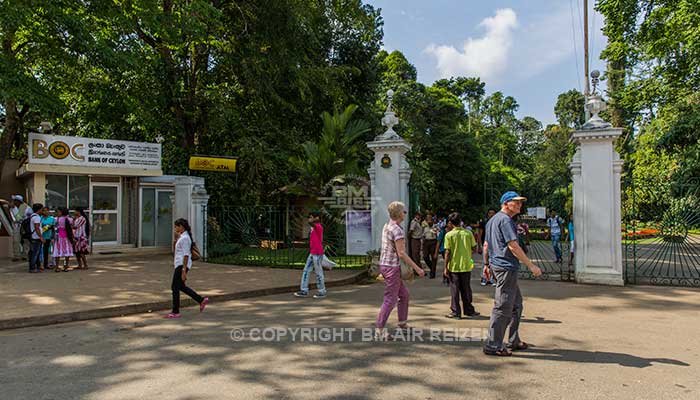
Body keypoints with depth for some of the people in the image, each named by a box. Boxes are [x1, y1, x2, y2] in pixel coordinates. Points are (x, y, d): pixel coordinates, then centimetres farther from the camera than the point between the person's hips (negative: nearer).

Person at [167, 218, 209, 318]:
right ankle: (202, 300, 19)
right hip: (179, 264, 10)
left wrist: (184, 270, -23)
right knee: (181, 286, 16)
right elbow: (174, 250, 22)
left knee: (175, 287, -4)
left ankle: (175, 312, 4)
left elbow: (186, 255, -22)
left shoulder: (185, 238, -16)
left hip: (182, 265, -10)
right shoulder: (181, 237, 15)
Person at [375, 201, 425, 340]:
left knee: (404, 293, 21)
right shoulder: (397, 230, -19)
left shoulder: (387, 226, 11)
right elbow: (401, 253, -22)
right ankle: (379, 331, 0)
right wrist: (417, 268, -16)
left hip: (385, 265, 10)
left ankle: (402, 323, 32)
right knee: (390, 299, -4)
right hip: (392, 267, -10)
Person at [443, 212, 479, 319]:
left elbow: (447, 252, -11)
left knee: (454, 289, 6)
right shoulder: (468, 233, -3)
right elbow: (474, 248, 1)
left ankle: (456, 312, 9)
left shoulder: (449, 235, -10)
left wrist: (446, 267, -6)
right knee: (466, 289, 14)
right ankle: (469, 310, 23)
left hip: (454, 266, -3)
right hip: (466, 266, 3)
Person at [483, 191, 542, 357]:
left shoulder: (492, 220, 19)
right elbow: (513, 245, -20)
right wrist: (531, 265, -18)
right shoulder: (505, 220, -12)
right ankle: (493, 345, -2)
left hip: (496, 264, 11)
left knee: (516, 303, 18)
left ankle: (513, 341, 25)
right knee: (503, 306, -6)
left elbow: (486, 245, 22)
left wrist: (486, 264, 27)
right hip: (506, 267, -11)